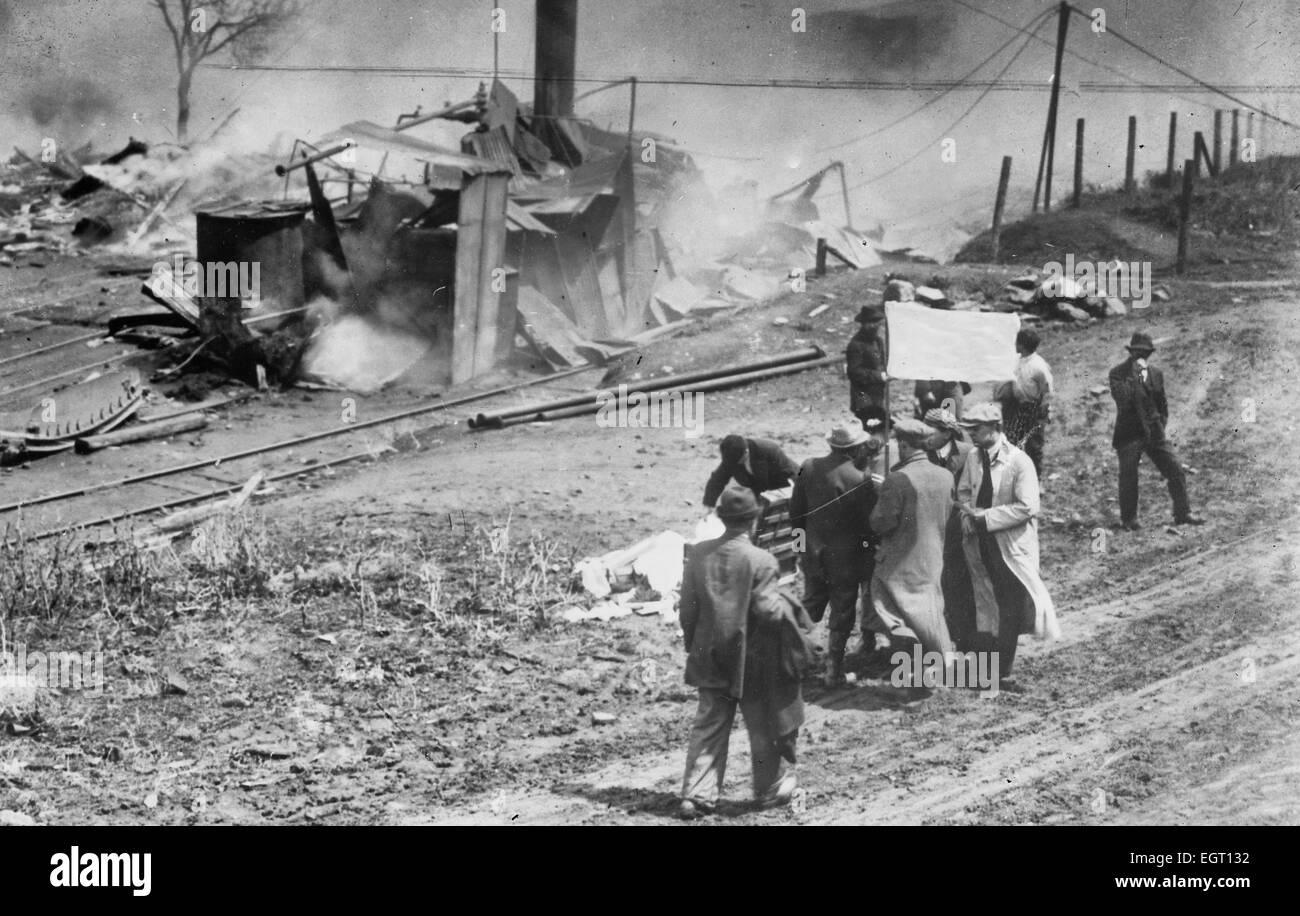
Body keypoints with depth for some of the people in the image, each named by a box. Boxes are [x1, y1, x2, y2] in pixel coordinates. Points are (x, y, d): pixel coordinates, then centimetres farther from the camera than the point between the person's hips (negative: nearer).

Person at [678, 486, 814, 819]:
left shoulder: (698, 554, -5)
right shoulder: (761, 561, -18)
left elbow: (688, 610, 1)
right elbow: (768, 611, -19)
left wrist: (693, 646, 14)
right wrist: (786, 604, 2)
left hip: (712, 662, 4)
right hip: (755, 663, -4)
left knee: (708, 728, 10)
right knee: (765, 728, 14)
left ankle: (696, 794, 5)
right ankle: (771, 789, 26)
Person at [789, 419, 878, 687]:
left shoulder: (808, 468, -7)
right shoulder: (861, 480, -21)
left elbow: (795, 512, 2)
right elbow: (870, 525, -14)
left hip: (812, 553, 4)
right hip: (846, 557, -4)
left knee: (811, 607, 21)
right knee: (842, 614, 9)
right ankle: (833, 670, 15)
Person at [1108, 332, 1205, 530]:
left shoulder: (1156, 374, 10)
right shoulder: (1118, 373, -6)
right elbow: (1123, 398, -23)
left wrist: (1161, 425, 14)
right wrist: (1135, 376, -22)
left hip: (1154, 432, 5)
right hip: (1129, 435, -4)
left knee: (1175, 469, 1)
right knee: (1128, 476, -2)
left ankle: (1183, 513, 9)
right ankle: (1128, 520, 13)